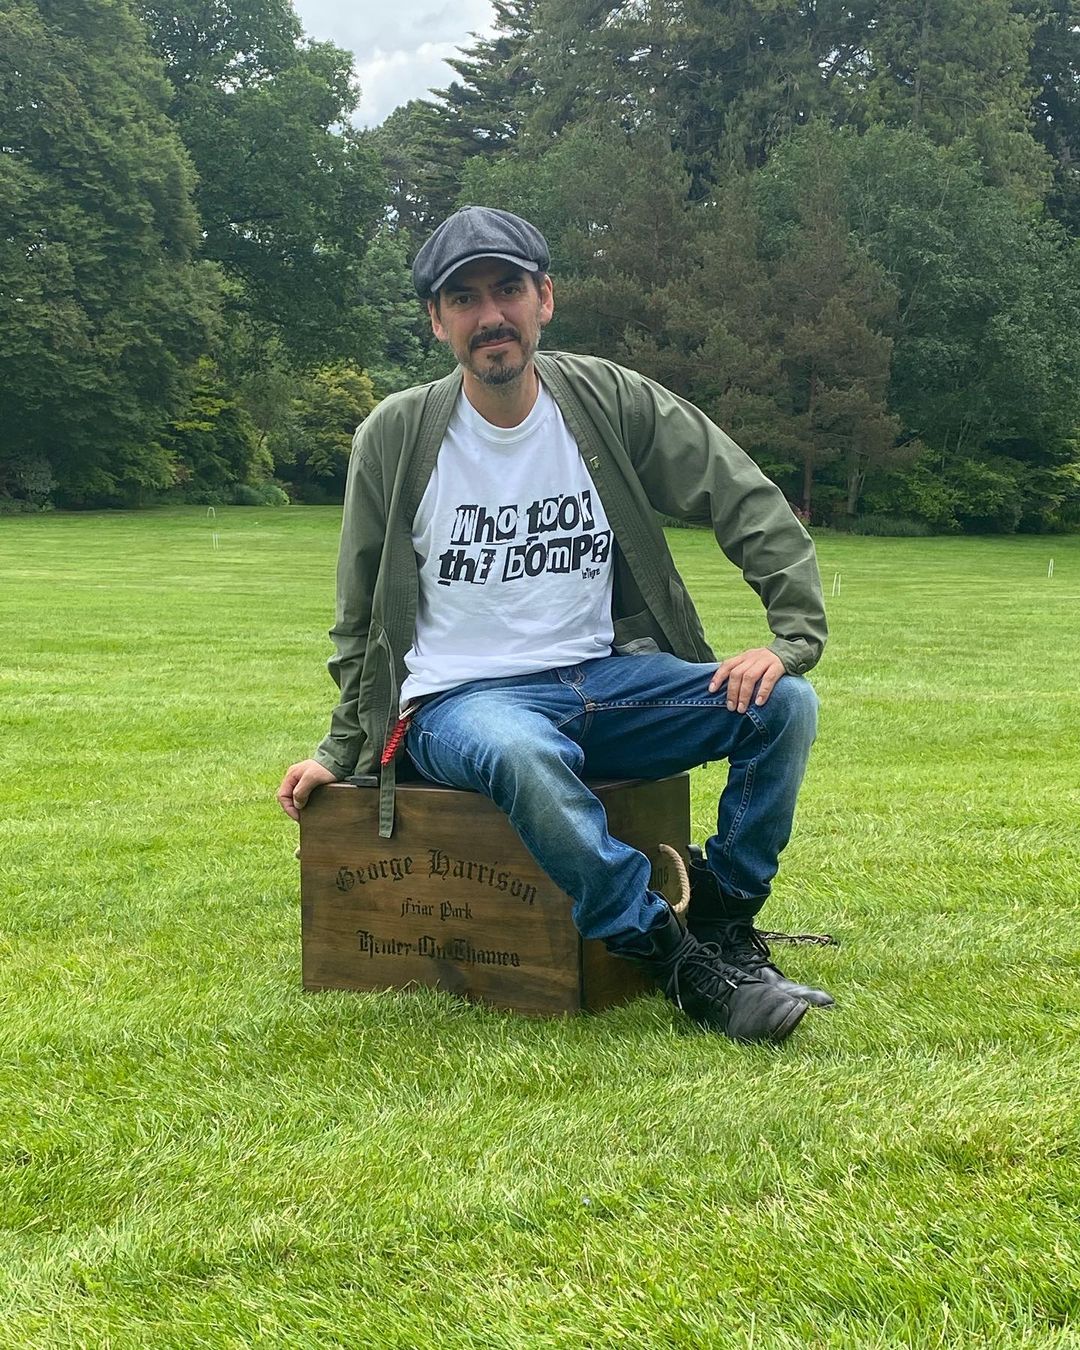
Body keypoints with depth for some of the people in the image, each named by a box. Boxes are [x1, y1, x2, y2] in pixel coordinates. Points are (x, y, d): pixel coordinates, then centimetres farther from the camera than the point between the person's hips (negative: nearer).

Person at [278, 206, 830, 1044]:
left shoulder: (615, 403, 1)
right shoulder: (396, 436, 0)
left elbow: (754, 507, 0)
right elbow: (362, 617, 11)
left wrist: (793, 637, -14)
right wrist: (340, 750, 10)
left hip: (606, 677, 3)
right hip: (461, 700, -2)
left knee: (783, 703, -21)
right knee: (520, 754, -40)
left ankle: (724, 929, -7)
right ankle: (678, 965, -26)